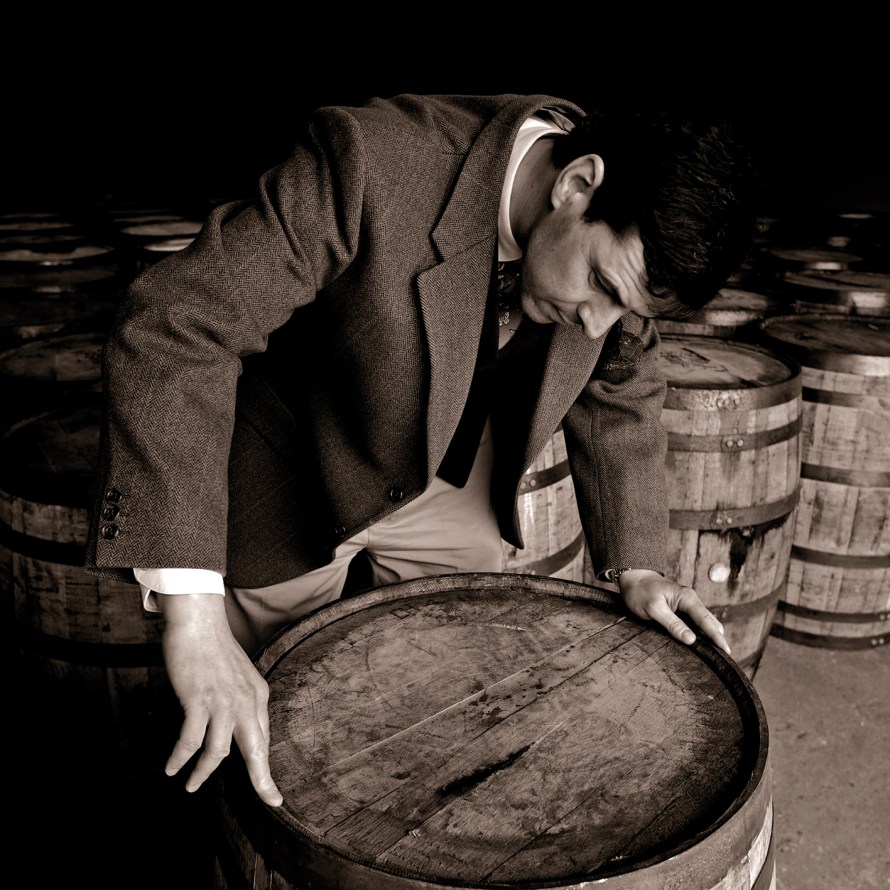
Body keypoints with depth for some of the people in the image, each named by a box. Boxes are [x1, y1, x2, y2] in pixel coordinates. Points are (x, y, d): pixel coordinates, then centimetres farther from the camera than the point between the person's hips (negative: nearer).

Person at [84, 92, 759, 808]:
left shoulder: (621, 246, -17)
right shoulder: (373, 164, -36)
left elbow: (621, 393, 2)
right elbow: (171, 327, -38)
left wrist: (635, 564, -5)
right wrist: (191, 612, -44)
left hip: (448, 475, 5)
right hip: (287, 483, -4)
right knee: (277, 734, 11)